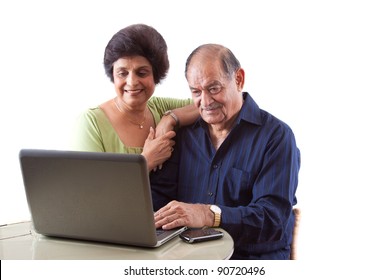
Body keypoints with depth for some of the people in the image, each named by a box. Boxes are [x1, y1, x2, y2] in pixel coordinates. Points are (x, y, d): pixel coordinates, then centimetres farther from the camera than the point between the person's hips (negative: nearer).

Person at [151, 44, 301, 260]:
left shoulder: (276, 136, -9)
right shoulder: (186, 134, 9)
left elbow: (274, 217, -21)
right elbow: (159, 194, 4)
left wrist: (210, 215, -36)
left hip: (253, 258, -1)